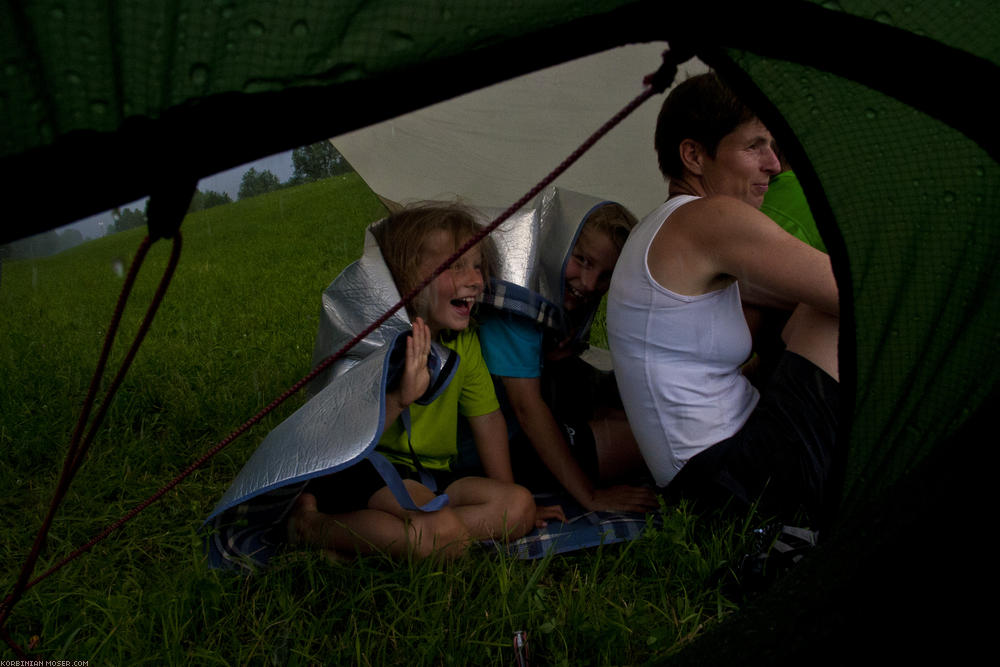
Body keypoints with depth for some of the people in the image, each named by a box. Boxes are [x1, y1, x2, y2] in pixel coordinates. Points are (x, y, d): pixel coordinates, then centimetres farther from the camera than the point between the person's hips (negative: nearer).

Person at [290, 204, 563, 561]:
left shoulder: (465, 342, 4)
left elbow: (488, 418, 12)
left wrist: (508, 503, 11)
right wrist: (400, 398, -40)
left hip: (429, 477, 8)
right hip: (360, 470, -7)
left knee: (519, 506, -15)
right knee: (445, 536, -32)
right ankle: (310, 525, -13)